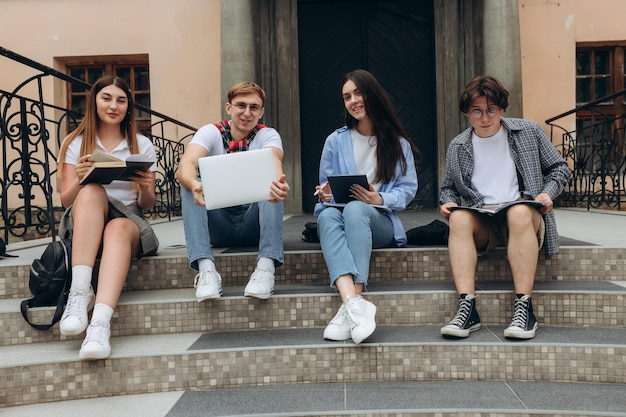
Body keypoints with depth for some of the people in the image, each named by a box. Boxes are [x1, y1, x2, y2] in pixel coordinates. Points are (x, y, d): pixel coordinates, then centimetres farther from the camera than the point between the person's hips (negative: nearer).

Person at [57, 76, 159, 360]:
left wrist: (145, 189, -14)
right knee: (91, 191, -33)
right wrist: (79, 179, -18)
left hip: (129, 222, 0)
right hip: (82, 225, 0)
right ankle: (80, 292, -43)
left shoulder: (142, 145, 12)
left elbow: (147, 206, 10)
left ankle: (101, 323, -54)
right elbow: (66, 200, 4)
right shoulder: (75, 143, 12)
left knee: (119, 228, -37)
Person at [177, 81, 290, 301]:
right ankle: (206, 269, -34)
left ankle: (266, 266, -36)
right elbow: (186, 165, -21)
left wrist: (278, 183, -51)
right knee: (188, 185, -23)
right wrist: (194, 184, -46)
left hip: (254, 225, 0)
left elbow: (274, 162, -25)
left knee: (272, 185, -26)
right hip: (218, 224, 1)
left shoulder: (268, 135, 0)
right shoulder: (210, 132, 0)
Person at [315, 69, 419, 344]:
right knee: (327, 215, -37)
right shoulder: (335, 141, 13)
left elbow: (408, 188, 4)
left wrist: (380, 199, -16)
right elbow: (326, 190, 12)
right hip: (340, 213, 2)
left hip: (380, 221, -1)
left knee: (355, 209, -38)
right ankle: (355, 303, -56)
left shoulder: (398, 143, 11)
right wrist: (327, 194, -13)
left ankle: (349, 310, -47)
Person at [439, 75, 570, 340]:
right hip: (482, 223, 1)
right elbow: (448, 187, 20)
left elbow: (559, 168, 15)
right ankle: (467, 308, -39)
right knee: (459, 218, -34)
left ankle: (524, 308, -37)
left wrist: (548, 192, -5)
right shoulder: (458, 147, 12)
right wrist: (448, 202, -3)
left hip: (525, 215, -1)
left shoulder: (528, 132, 9)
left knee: (519, 212, -38)